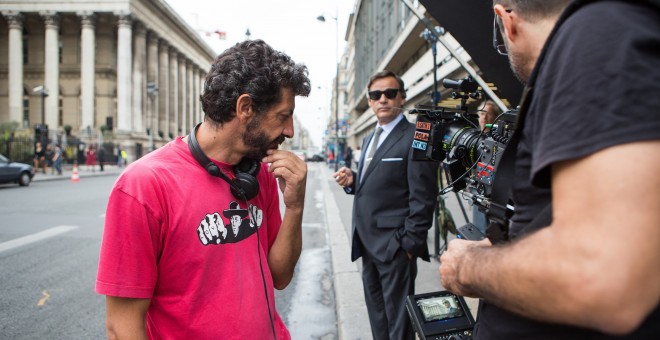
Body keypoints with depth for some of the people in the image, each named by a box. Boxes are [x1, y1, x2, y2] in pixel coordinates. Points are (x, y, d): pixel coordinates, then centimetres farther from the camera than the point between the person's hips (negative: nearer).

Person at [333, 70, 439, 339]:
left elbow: (422, 198, -16)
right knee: (376, 315, 19)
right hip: (368, 244, 8)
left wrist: (410, 244, -17)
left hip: (395, 246, -8)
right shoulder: (369, 139, 16)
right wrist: (353, 180, 1)